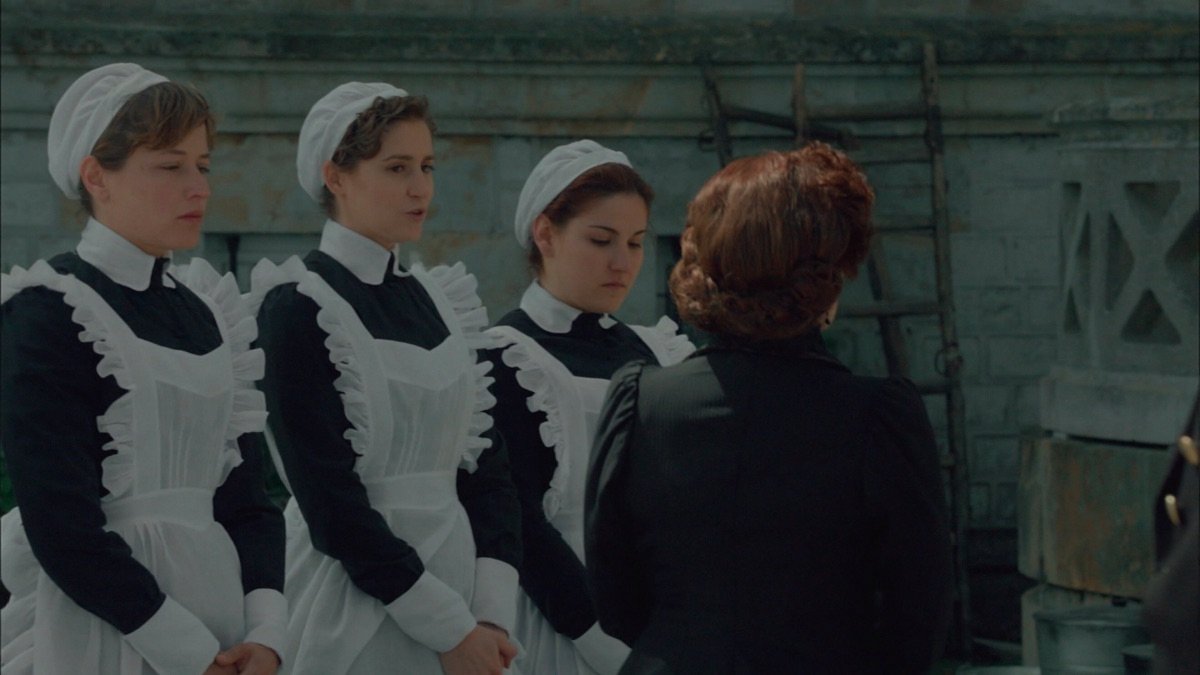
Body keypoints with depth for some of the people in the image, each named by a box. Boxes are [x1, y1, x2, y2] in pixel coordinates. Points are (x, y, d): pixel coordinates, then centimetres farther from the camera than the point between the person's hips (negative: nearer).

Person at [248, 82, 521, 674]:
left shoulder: (439, 302, 11)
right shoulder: (299, 309, -8)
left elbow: (486, 468, 8)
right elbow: (330, 499, -14)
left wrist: (492, 611, -6)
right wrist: (451, 627, -15)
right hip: (359, 611, -6)